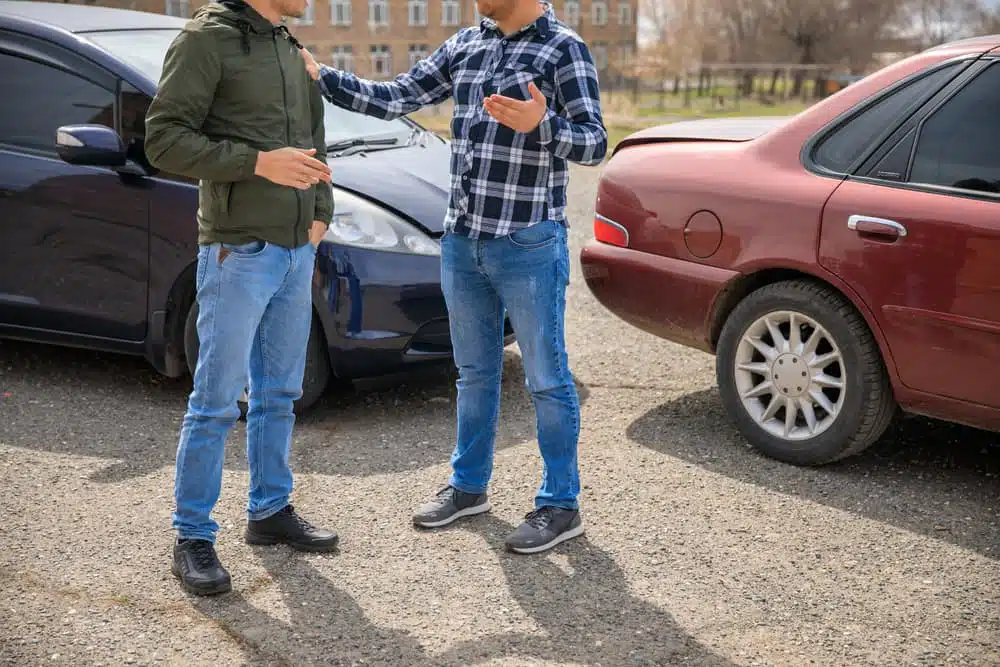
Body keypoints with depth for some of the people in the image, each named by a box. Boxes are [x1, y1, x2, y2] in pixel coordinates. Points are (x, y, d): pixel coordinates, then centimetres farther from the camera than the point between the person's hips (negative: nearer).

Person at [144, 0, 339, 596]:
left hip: (298, 251, 8)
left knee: (278, 395, 15)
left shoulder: (292, 50, 14)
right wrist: (258, 162, -22)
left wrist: (320, 214, 7)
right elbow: (164, 138, -14)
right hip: (238, 251, -8)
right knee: (217, 402, -2)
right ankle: (193, 537, 9)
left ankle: (271, 510, 29)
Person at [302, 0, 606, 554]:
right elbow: (393, 99, 8)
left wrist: (541, 125, -31)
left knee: (546, 379, 2)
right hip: (462, 241, 6)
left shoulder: (562, 49, -8)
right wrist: (319, 76, -2)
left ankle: (561, 506, 14)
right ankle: (468, 486, 33)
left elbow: (594, 144, -13)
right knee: (474, 372, 18)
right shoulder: (463, 46, 9)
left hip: (529, 247, -6)